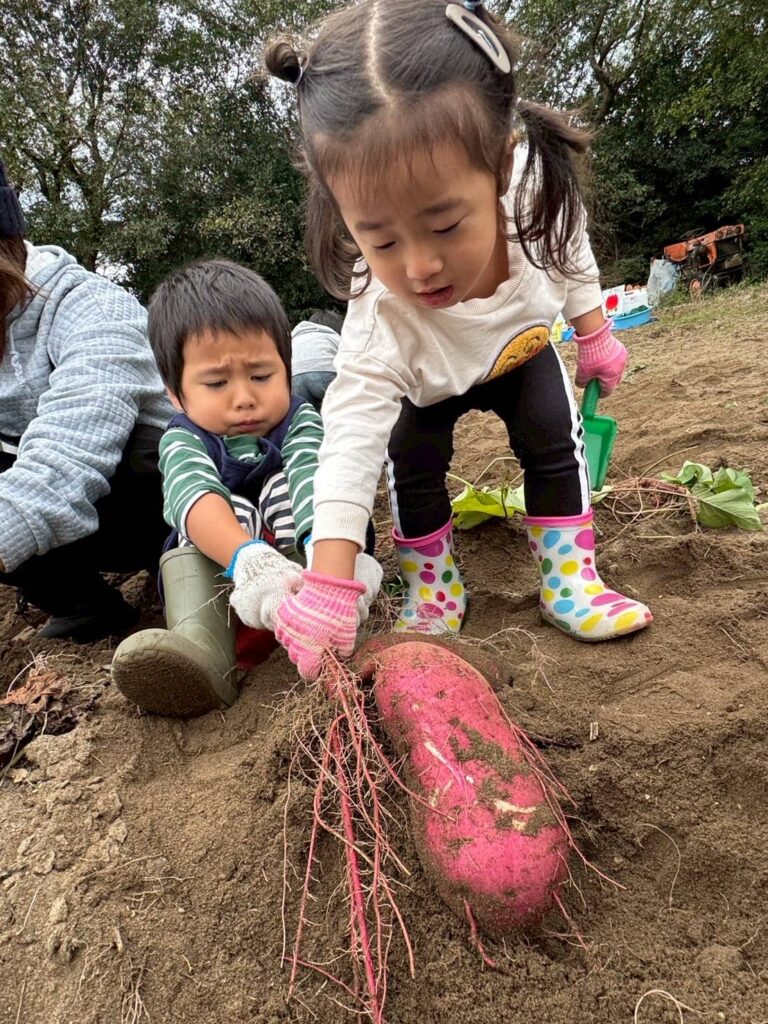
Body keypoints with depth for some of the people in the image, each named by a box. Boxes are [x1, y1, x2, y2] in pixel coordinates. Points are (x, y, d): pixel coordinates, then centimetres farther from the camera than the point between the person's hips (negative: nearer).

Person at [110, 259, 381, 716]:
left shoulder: (299, 421, -6)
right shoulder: (183, 440, -9)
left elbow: (313, 478, -30)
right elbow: (197, 499, -33)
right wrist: (248, 558, -56)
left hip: (297, 557, 1)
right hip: (214, 573, 0)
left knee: (285, 488, -23)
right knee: (214, 517, -28)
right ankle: (203, 645, -44)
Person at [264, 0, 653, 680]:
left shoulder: (536, 192, -38)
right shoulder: (382, 325, -45)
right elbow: (350, 445, -45)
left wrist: (594, 332, 1)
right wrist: (327, 586, -50)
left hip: (524, 349, 2)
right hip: (427, 382, -2)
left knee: (553, 437, -10)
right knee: (412, 459, -13)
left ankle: (569, 578, 5)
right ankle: (433, 588, 9)